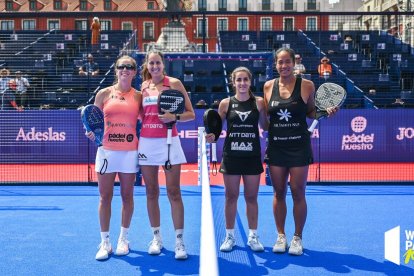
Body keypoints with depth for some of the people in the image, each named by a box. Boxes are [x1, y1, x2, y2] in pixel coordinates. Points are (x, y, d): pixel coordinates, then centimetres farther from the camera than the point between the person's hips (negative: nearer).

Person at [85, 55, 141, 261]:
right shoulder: (104, 94, 5)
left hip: (130, 152, 0)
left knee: (127, 196, 8)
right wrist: (91, 131, -11)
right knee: (105, 196, 4)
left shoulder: (139, 96, 5)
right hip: (107, 150, 0)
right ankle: (105, 242, 15)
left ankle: (123, 239, 22)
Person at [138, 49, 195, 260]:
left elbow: (190, 114, -2)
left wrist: (174, 117, -18)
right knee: (151, 192, 7)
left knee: (173, 192, -5)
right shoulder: (143, 87, 10)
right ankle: (156, 238, 19)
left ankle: (179, 240, 2)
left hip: (169, 141, -4)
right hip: (146, 142, 4)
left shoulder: (174, 83, -1)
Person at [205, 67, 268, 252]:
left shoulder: (259, 102, 1)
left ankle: (253, 236, 20)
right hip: (231, 155, 0)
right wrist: (212, 136, -13)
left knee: (251, 197, 7)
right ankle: (229, 236, 19)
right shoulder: (226, 103, 1)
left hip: (252, 156, 0)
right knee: (231, 197, 7)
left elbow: (265, 126, 6)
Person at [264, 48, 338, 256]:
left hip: (299, 146, -2)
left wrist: (325, 111, -10)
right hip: (276, 145, 2)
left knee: (298, 192, 2)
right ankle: (281, 236, 21)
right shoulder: (268, 86, 4)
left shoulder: (306, 85, -3)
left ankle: (297, 238, 16)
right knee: (278, 192, 8)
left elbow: (311, 112, 6)